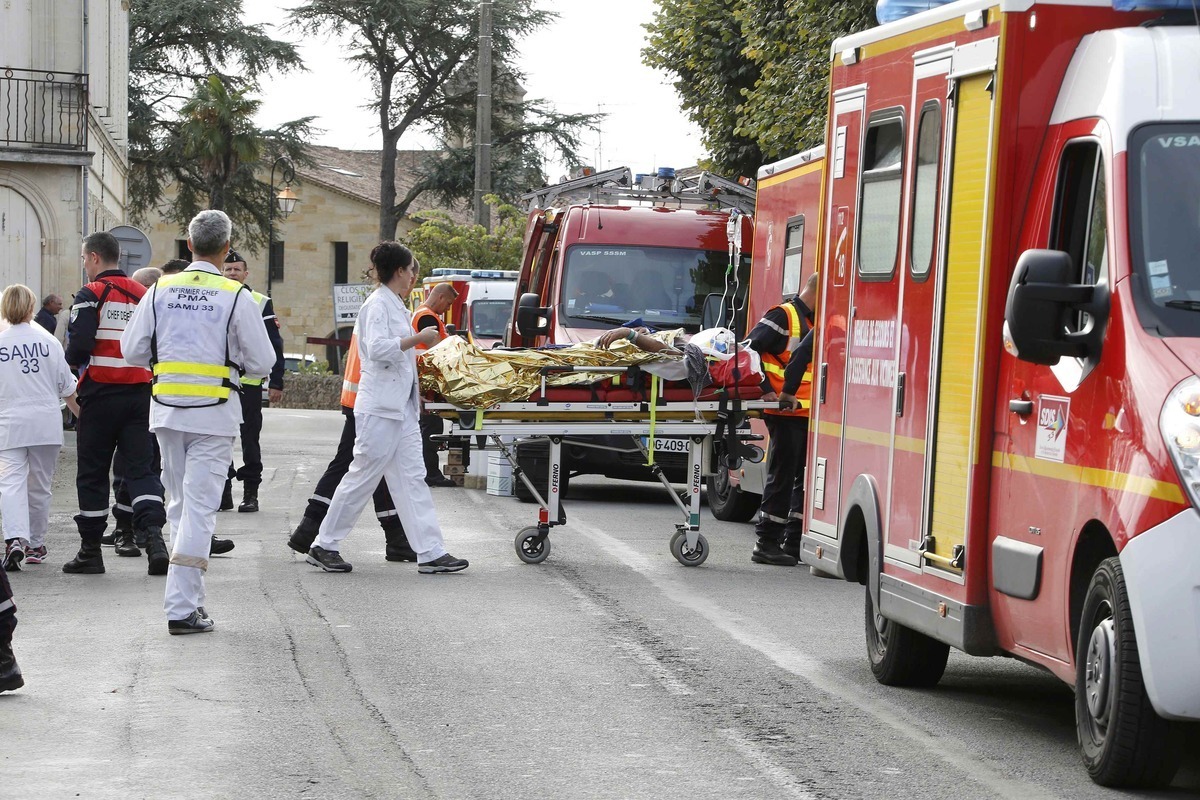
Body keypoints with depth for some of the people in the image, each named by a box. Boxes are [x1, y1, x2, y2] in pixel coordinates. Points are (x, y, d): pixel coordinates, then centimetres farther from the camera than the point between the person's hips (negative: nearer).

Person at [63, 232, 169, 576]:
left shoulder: (91, 295, -9)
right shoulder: (143, 294, 10)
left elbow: (77, 349, -16)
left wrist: (74, 359, 5)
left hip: (100, 394, -4)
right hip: (140, 393, 4)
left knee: (92, 472, 5)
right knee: (141, 467, 4)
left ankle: (90, 550, 11)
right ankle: (153, 535, -16)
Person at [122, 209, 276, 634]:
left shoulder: (161, 289, 0)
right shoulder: (236, 296, -9)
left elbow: (132, 349, 4)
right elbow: (262, 362, -6)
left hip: (166, 408, 4)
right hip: (214, 413, -4)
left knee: (180, 503, 16)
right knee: (200, 506, -3)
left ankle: (190, 596, 23)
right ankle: (182, 607, -9)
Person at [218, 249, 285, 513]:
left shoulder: (261, 303, 2)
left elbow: (274, 346, 2)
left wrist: (276, 382, -4)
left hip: (249, 383, -3)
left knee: (250, 441, 1)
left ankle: (251, 494, 6)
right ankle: (223, 493, 11)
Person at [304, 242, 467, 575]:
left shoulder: (395, 305, 17)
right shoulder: (378, 305, -11)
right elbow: (378, 348, -24)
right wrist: (418, 338, -19)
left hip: (401, 407, 10)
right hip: (380, 407, -10)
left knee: (412, 479, 5)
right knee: (363, 477, -3)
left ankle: (431, 553, 3)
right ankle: (324, 546, 7)